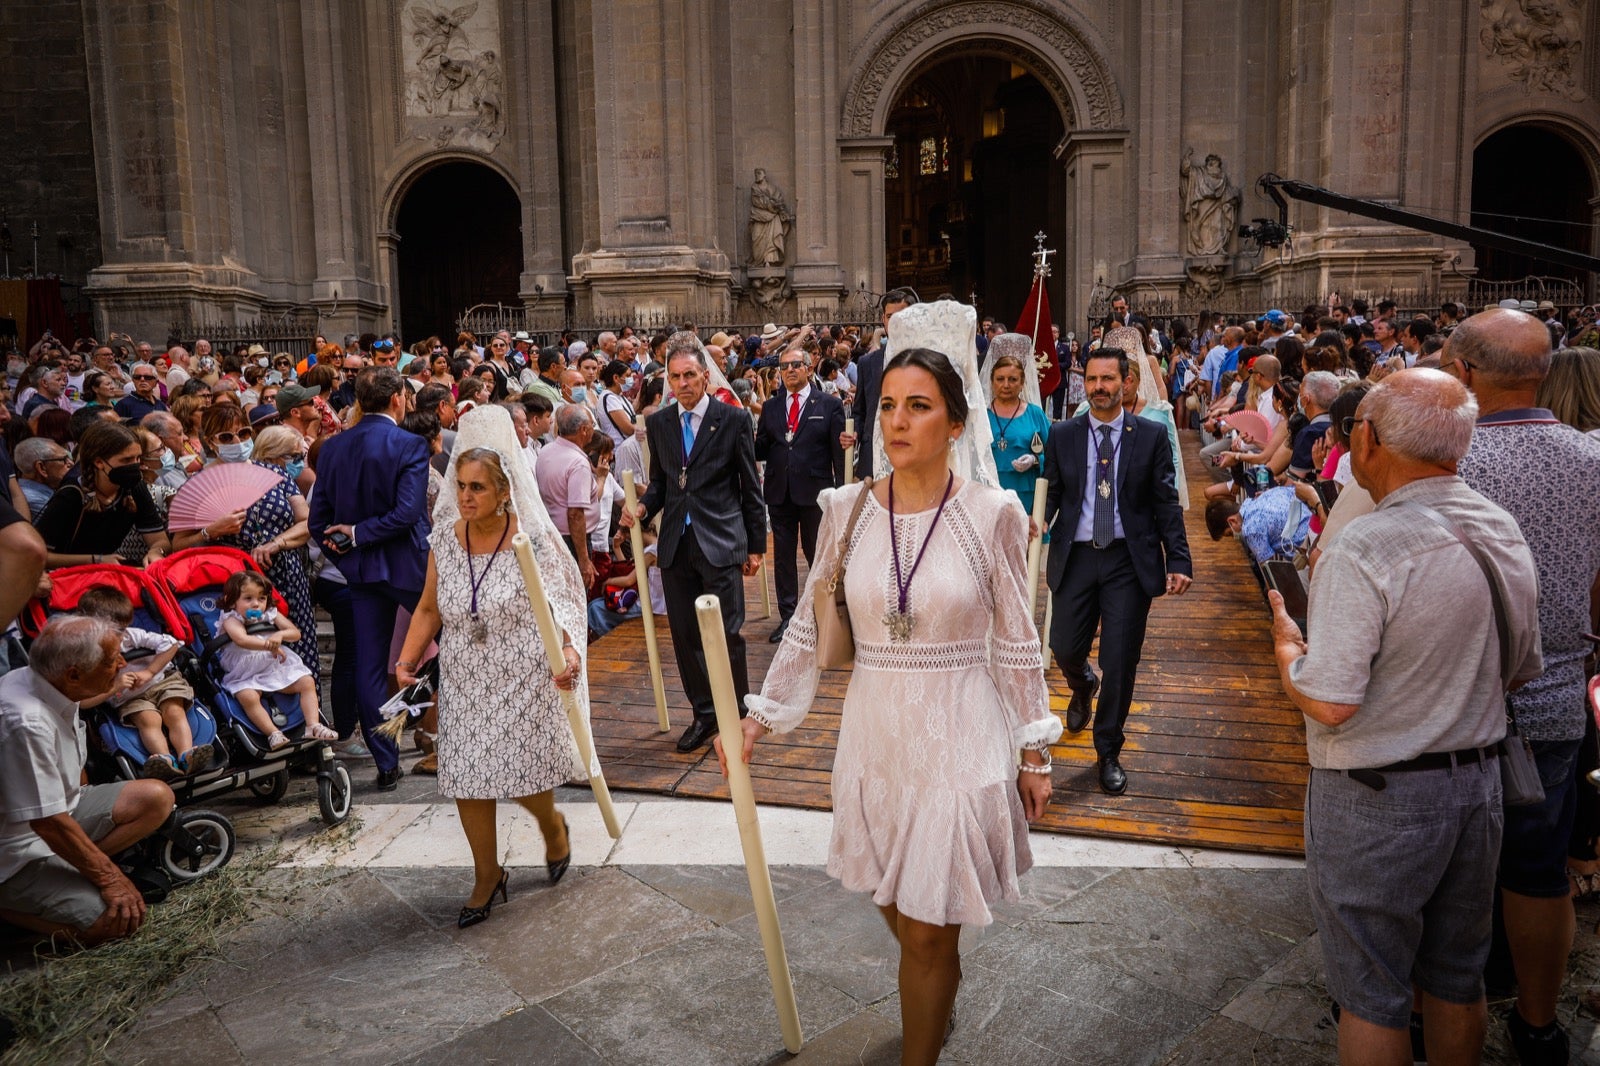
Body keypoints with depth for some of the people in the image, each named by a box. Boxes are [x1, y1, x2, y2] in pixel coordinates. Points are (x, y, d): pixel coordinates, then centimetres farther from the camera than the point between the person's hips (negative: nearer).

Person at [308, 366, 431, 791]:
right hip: (408, 565, -5)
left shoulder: (333, 447, 5)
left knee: (369, 666, 8)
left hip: (361, 569, 5)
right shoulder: (409, 445, -12)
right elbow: (407, 512, -22)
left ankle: (386, 765, 12)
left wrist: (345, 550, 11)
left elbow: (318, 517, 4)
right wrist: (358, 534, -12)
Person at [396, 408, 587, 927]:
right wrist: (407, 660, -6)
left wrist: (569, 653, -26)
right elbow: (428, 608, 7)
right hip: (464, 681, 4)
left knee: (523, 775, 4)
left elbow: (559, 605, -9)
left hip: (523, 679, -3)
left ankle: (552, 825, 40)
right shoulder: (444, 538, -1)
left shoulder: (532, 537, -12)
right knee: (468, 779, 7)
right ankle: (487, 874, 28)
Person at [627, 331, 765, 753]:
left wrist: (755, 545, 1)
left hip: (720, 543, -4)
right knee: (684, 635, 9)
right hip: (676, 544, 4)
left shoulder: (733, 419, -2)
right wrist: (643, 508, -5)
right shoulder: (659, 423, 9)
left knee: (726, 634, -2)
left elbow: (750, 486, 1)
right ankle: (704, 713, 25)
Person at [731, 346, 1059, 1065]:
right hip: (874, 735, 3)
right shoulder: (846, 509, -4)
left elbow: (1017, 644, -2)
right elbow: (808, 626, 6)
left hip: (958, 739, -3)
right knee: (898, 912, 21)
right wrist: (761, 714, 7)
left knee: (926, 935, 3)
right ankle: (943, 985, 54)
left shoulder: (993, 513, -10)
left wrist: (1035, 753, 2)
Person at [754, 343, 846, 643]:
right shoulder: (770, 407, 10)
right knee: (783, 556, 8)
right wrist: (751, 441, -16)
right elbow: (760, 451, 7)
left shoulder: (829, 405, 0)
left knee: (818, 553, 8)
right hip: (779, 492, 3)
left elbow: (838, 450, -2)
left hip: (815, 492, -3)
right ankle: (787, 616, 18)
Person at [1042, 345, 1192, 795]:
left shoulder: (1152, 436, 1)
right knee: (1065, 648, 4)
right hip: (1076, 556, 1)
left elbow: (1167, 504, 0)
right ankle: (1082, 687, 43)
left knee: (1120, 664, 0)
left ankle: (1108, 751, 21)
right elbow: (1050, 498, 2)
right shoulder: (1062, 436, 4)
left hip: (1130, 560, -1)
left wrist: (1179, 561, -8)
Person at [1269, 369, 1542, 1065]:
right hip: (1478, 781, 7)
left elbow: (1330, 702, -27)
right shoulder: (1505, 532, 0)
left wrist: (1286, 644, -8)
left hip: (1377, 799, -7)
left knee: (1371, 994, 11)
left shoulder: (1362, 551, -26)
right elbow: (1523, 668, 11)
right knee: (1456, 975, 23)